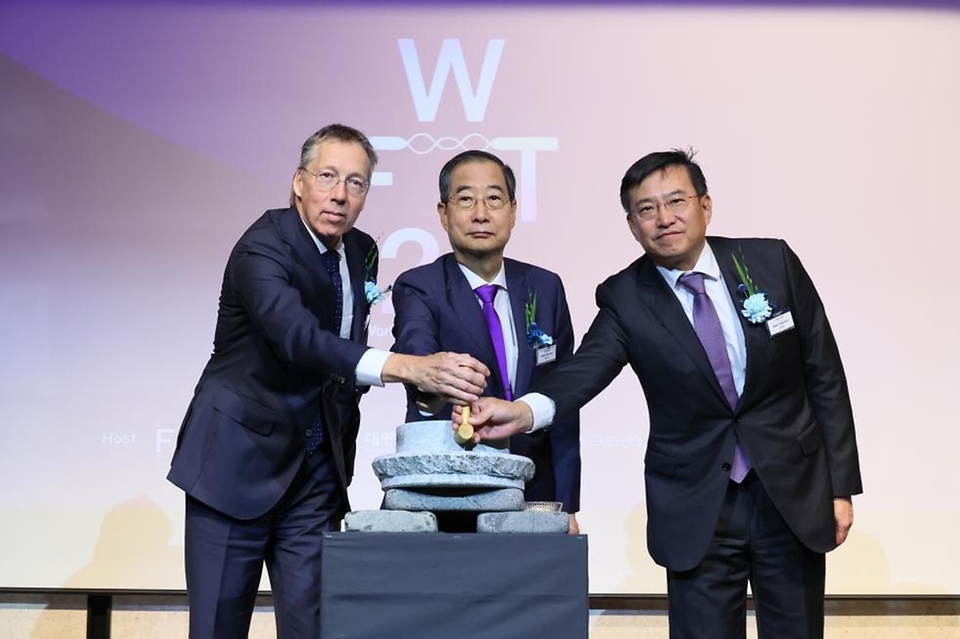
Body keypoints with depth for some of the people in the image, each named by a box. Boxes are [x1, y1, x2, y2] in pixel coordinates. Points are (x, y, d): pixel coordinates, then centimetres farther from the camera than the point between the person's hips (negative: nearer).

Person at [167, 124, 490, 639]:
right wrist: (409, 367, -48)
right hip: (239, 463, -5)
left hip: (316, 474, 6)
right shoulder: (262, 248, -17)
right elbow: (298, 337, -35)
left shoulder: (362, 252, 5)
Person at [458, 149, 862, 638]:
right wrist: (523, 412, -43)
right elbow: (585, 370, -22)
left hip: (793, 493, 1)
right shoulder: (624, 299, -5)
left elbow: (824, 377, 0)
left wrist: (840, 485, 0)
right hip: (697, 507, -1)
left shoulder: (773, 262, -4)